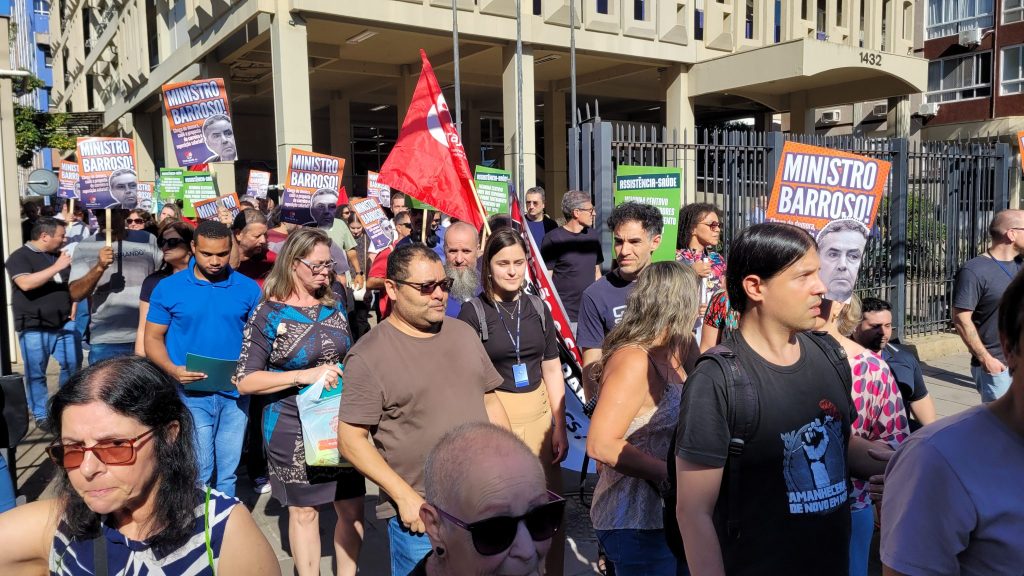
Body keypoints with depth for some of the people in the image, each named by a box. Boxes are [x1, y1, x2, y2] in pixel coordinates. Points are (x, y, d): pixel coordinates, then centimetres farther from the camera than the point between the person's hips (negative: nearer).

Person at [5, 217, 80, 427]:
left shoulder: (58, 255, 12)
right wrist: (56, 267, -25)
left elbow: (72, 284, 23)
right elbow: (25, 284, -26)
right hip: (34, 328, -6)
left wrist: (73, 309, 12)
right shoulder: (20, 257, -7)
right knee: (36, 373, 3)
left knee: (73, 365, 8)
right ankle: (41, 415, 13)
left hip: (65, 324, 6)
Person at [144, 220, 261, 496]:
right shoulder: (168, 288, -2)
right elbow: (153, 338, 2)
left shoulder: (248, 288, 1)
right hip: (191, 393, -2)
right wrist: (172, 369, -17)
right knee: (198, 470, 0)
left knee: (228, 471, 13)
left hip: (235, 393, 2)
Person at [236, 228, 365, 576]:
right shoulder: (268, 314, -9)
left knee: (353, 508, 9)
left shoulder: (334, 304, 5)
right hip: (293, 426, -4)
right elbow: (245, 381, -12)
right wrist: (304, 376, -23)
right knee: (304, 511, 11)